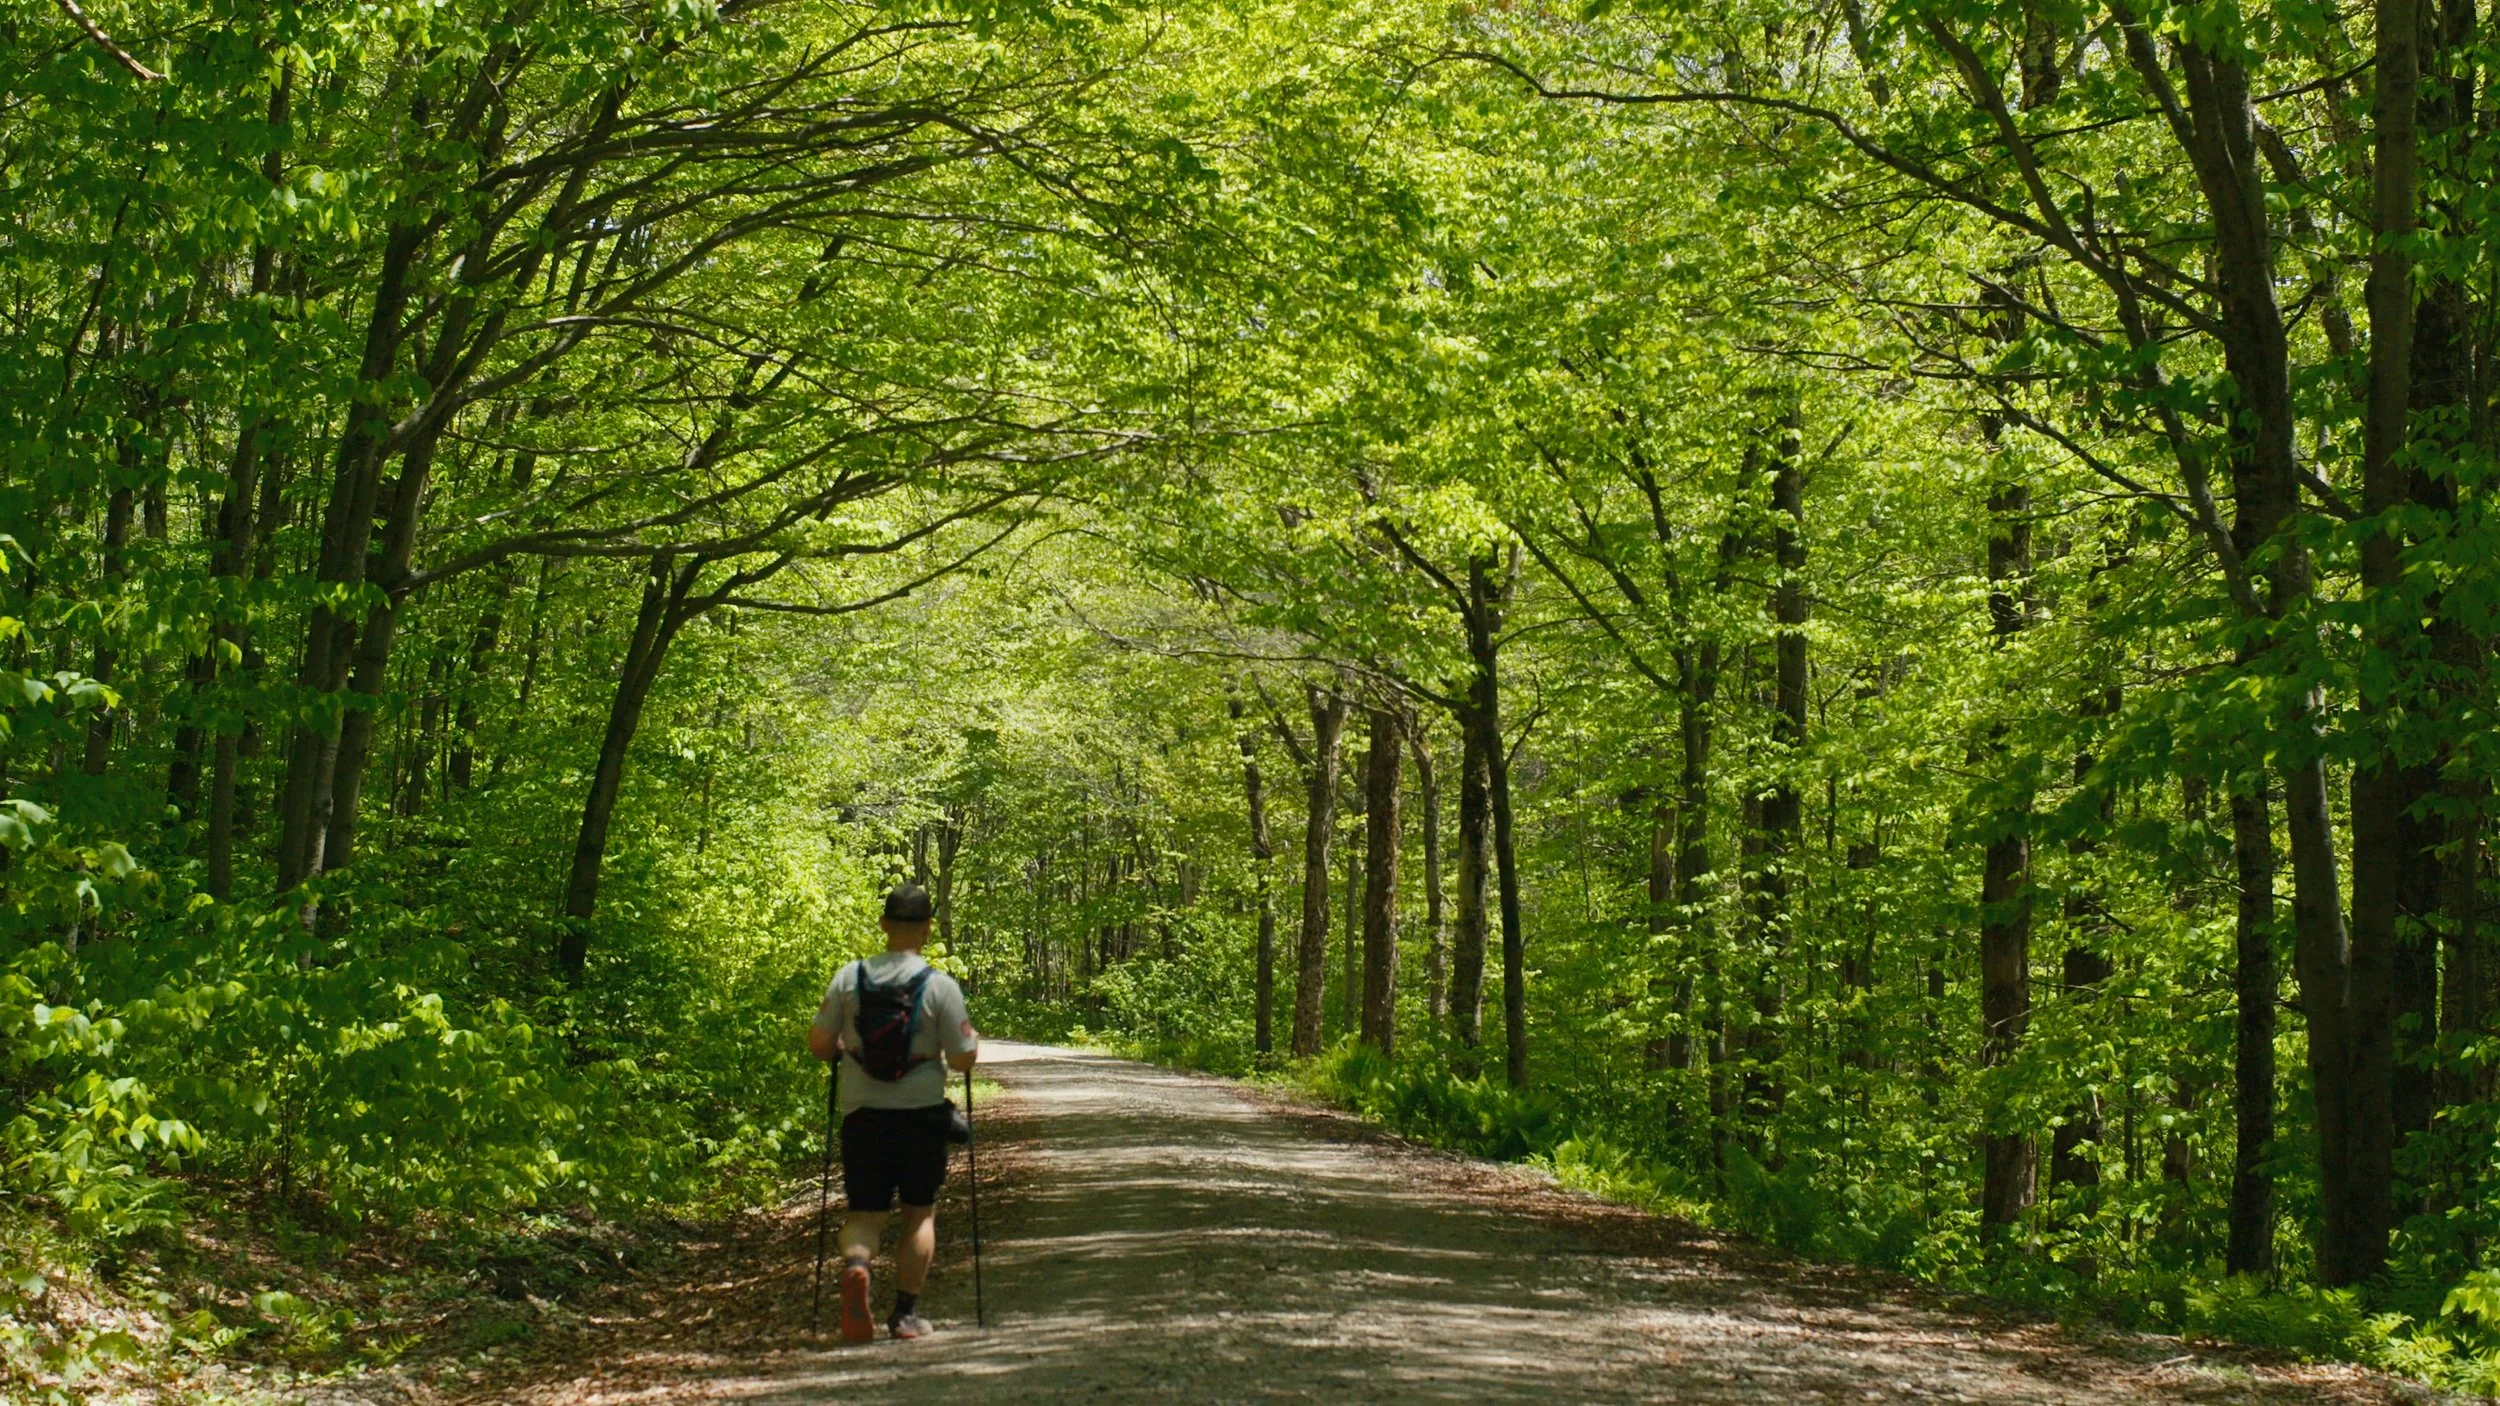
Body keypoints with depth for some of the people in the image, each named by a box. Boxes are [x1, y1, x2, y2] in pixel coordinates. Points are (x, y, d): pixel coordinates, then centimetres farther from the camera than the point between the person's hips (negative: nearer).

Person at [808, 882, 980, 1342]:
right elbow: (961, 1060, -7)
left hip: (862, 1116, 2)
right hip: (922, 1115, -1)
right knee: (920, 1213, 14)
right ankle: (905, 1313, 12)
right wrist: (974, 1041, 14)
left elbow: (818, 1045, 2)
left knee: (865, 1213, 8)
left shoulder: (848, 977, -1)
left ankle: (854, 1266, -24)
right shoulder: (940, 985, -8)